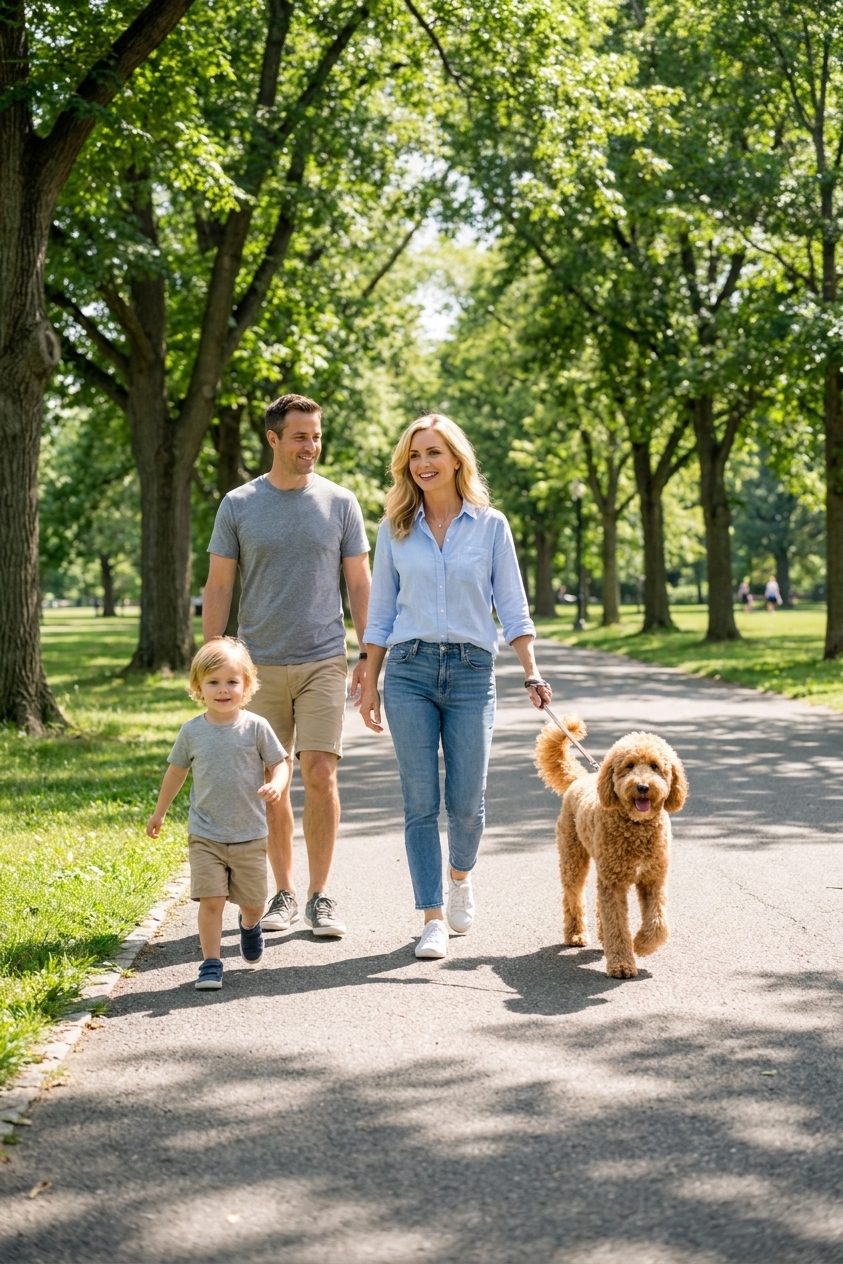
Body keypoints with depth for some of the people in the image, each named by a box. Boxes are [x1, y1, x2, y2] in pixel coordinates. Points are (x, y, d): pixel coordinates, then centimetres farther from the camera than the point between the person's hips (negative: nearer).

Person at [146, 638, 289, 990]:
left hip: (249, 835, 0)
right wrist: (159, 813, 21)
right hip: (205, 836, 0)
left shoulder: (255, 727, -6)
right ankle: (211, 964, 1)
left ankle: (249, 926, 45)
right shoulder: (192, 731, -1)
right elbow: (176, 771, 13)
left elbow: (279, 763, -2)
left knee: (253, 903, 11)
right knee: (211, 899, -10)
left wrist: (276, 786, -25)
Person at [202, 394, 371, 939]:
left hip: (324, 662, -1)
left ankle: (320, 896, 3)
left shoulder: (340, 502, 4)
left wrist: (369, 654, 0)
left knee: (320, 775, -8)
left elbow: (359, 582, 7)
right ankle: (284, 893, 17)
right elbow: (219, 586, 6)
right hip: (261, 664, 1)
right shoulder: (238, 505, 3)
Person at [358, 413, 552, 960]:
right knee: (420, 801, -3)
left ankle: (461, 875, 31)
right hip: (410, 669, 1)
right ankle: (433, 919, 1)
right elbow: (381, 610, 11)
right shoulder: (396, 529, 7)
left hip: (472, 670, -1)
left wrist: (533, 674, -6)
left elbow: (512, 607, 5)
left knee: (467, 800, -1)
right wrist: (370, 684, 8)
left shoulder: (491, 525, 4)